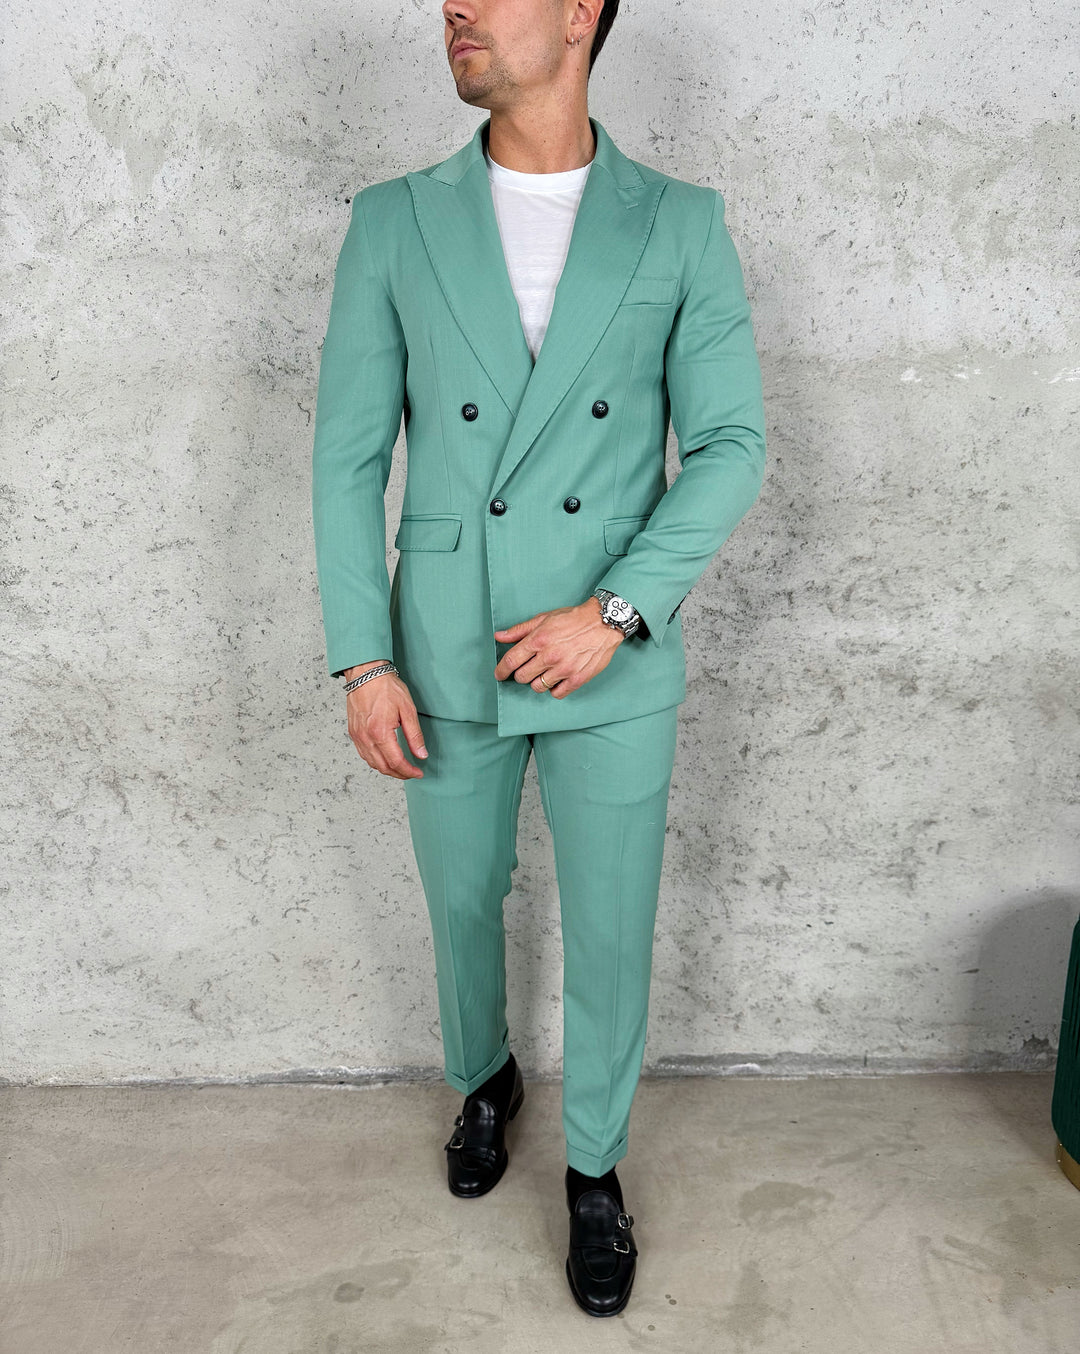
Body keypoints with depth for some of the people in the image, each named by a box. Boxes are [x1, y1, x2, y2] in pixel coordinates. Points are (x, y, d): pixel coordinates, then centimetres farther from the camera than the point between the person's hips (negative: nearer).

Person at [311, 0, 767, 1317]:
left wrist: (616, 613, -16)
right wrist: (363, 664, -8)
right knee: (463, 902, 20)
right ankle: (482, 1082, 52)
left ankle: (594, 1167, 38)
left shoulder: (681, 223, -2)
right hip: (446, 660, 1)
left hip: (614, 664, -1)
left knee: (610, 934, 10)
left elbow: (730, 443, -4)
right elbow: (349, 456, -2)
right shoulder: (394, 222, -1)